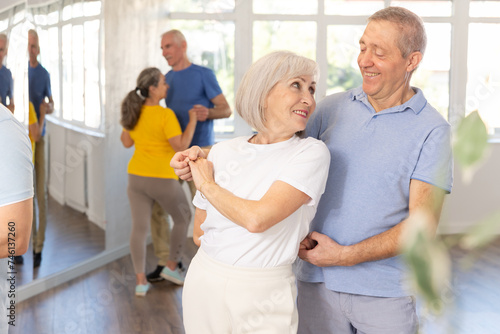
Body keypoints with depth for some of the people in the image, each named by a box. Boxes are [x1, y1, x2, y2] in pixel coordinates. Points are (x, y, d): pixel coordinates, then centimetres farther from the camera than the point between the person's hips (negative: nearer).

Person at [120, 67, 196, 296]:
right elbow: (181, 146, -20)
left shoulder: (134, 112, 2)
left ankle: (140, 280, -1)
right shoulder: (166, 115, -18)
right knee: (183, 218, 18)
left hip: (137, 177, 5)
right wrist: (193, 119, -13)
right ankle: (171, 266, 22)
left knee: (139, 228, 5)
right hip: (163, 179, -5)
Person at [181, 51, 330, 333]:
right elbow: (200, 233, 7)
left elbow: (257, 219, -23)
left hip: (263, 294, -3)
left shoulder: (311, 153, -12)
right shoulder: (223, 152, 0)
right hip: (205, 281, 3)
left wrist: (207, 185, -8)